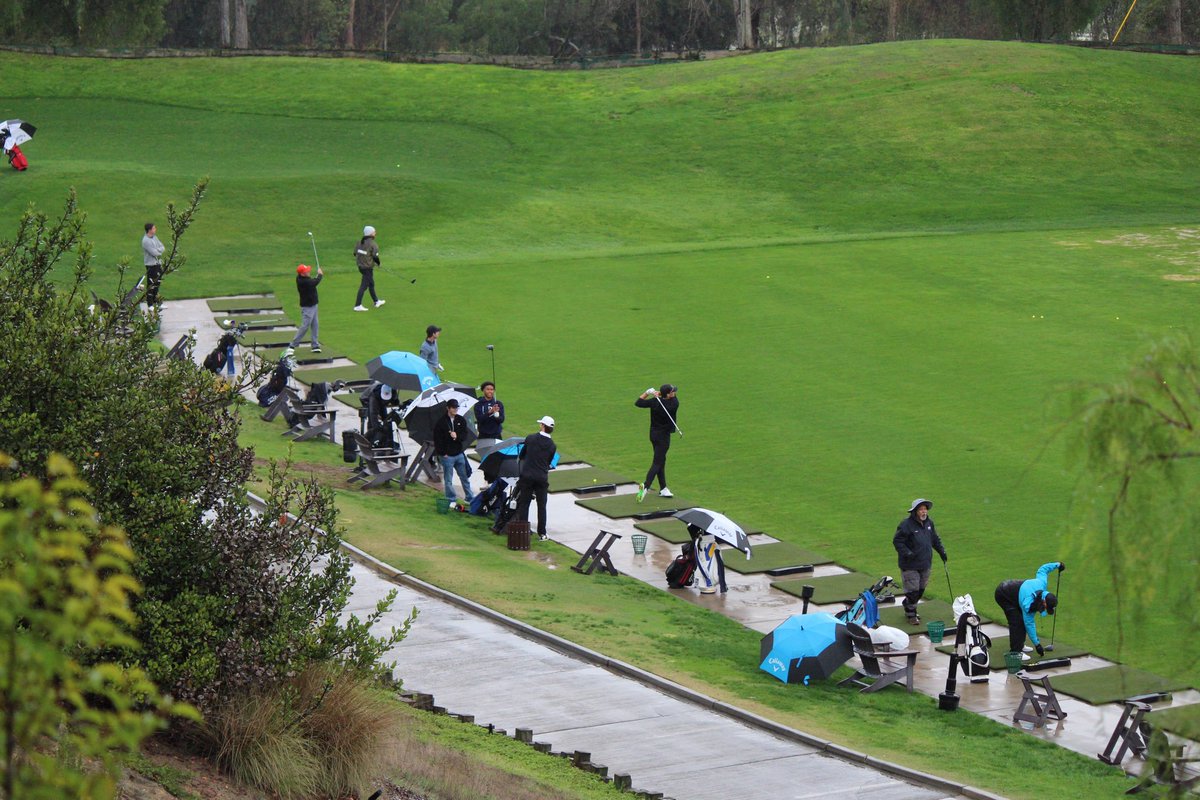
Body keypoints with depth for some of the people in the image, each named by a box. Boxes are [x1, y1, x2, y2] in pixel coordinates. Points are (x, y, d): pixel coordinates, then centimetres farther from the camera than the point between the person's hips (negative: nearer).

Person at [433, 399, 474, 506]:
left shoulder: (461, 420, 6)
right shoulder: (441, 423, -6)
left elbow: (465, 435, 2)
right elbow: (437, 440, -5)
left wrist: (457, 436, -18)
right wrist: (443, 453, -9)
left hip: (459, 454, 4)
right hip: (447, 456, -4)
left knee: (465, 477, 11)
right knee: (448, 480, 3)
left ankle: (470, 498, 21)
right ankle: (451, 500, 12)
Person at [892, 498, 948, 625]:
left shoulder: (929, 522, 7)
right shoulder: (906, 524, -16)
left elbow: (935, 539, 21)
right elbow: (897, 541, -14)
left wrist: (941, 551, 14)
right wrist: (907, 553, -23)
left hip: (925, 564, 7)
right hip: (910, 566, -7)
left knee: (921, 590, 14)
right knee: (912, 590, -6)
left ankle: (910, 609, 30)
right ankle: (911, 615, 7)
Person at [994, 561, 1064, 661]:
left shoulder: (1042, 583, -20)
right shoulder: (1028, 604, -36)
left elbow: (1042, 569, 0)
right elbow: (1029, 624, -26)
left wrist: (1057, 565, 13)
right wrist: (1037, 644, -20)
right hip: (1002, 595, -9)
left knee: (1023, 619, 11)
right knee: (1016, 622, -17)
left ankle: (1020, 645, 23)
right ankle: (1016, 651, -14)